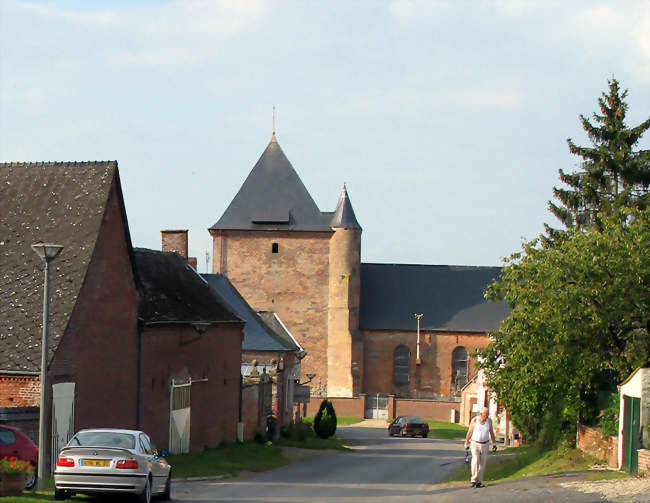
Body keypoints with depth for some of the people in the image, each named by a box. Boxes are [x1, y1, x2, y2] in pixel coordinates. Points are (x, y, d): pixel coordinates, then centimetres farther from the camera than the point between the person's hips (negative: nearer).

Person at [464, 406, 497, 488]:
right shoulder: (474, 420, -12)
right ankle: (474, 480, -16)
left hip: (485, 444, 3)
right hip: (475, 444, -3)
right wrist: (466, 444, 1)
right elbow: (469, 433, -4)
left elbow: (491, 433, 8)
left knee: (483, 463, 1)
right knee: (476, 461, -21)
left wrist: (494, 444, 4)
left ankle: (479, 482, 9)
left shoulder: (489, 421, -3)